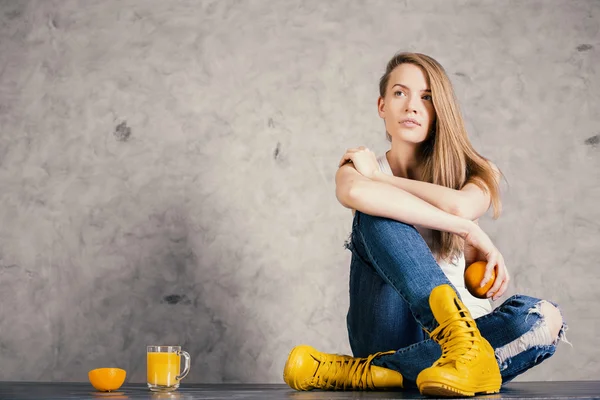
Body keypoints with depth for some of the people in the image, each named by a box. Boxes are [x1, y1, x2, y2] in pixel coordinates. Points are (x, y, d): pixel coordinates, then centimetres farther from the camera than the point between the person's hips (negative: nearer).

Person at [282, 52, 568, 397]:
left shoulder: (473, 172, 10)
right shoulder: (360, 165, 8)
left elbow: (460, 206, -18)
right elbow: (355, 193, -22)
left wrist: (380, 177, -4)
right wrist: (469, 231, -21)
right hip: (387, 334, -2)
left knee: (545, 318, -30)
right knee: (379, 211, -23)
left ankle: (361, 371, -32)